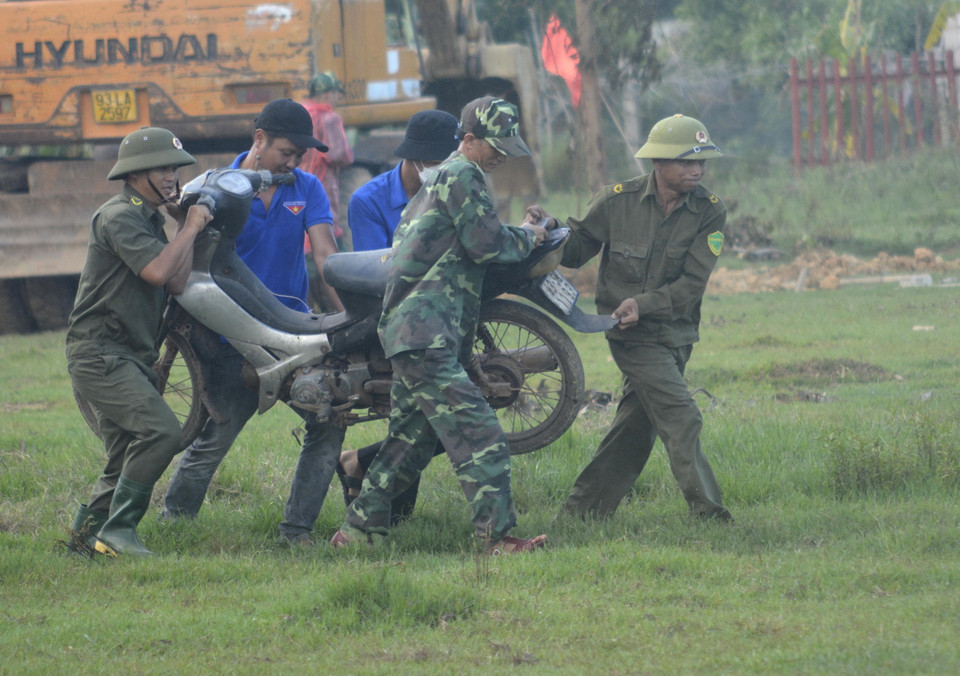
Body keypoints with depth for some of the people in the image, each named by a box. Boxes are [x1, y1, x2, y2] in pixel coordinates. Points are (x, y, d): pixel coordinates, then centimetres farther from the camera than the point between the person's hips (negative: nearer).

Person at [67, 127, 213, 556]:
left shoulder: (152, 221, 20)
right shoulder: (119, 216, -10)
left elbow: (177, 283, 7)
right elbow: (157, 272, -24)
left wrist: (186, 224, 6)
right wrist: (190, 228, -11)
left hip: (131, 359, 10)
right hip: (100, 354, -10)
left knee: (128, 458, 11)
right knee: (160, 431, -22)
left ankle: (87, 535, 18)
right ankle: (117, 529, -18)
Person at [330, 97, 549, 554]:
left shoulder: (438, 178, 25)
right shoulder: (462, 176, -7)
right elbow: (487, 244, -13)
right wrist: (527, 238, 5)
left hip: (404, 325, 11)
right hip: (426, 332, -11)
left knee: (411, 439, 16)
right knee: (478, 435, -16)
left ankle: (358, 528, 21)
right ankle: (499, 536, -22)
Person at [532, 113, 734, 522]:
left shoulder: (709, 212, -5)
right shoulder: (618, 201, -7)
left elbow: (693, 283, -11)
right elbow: (579, 248, 5)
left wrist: (643, 303, -23)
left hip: (676, 332, 4)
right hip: (633, 334, -4)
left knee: (636, 427, 10)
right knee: (680, 419, -13)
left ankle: (585, 505, 21)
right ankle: (705, 508, -10)